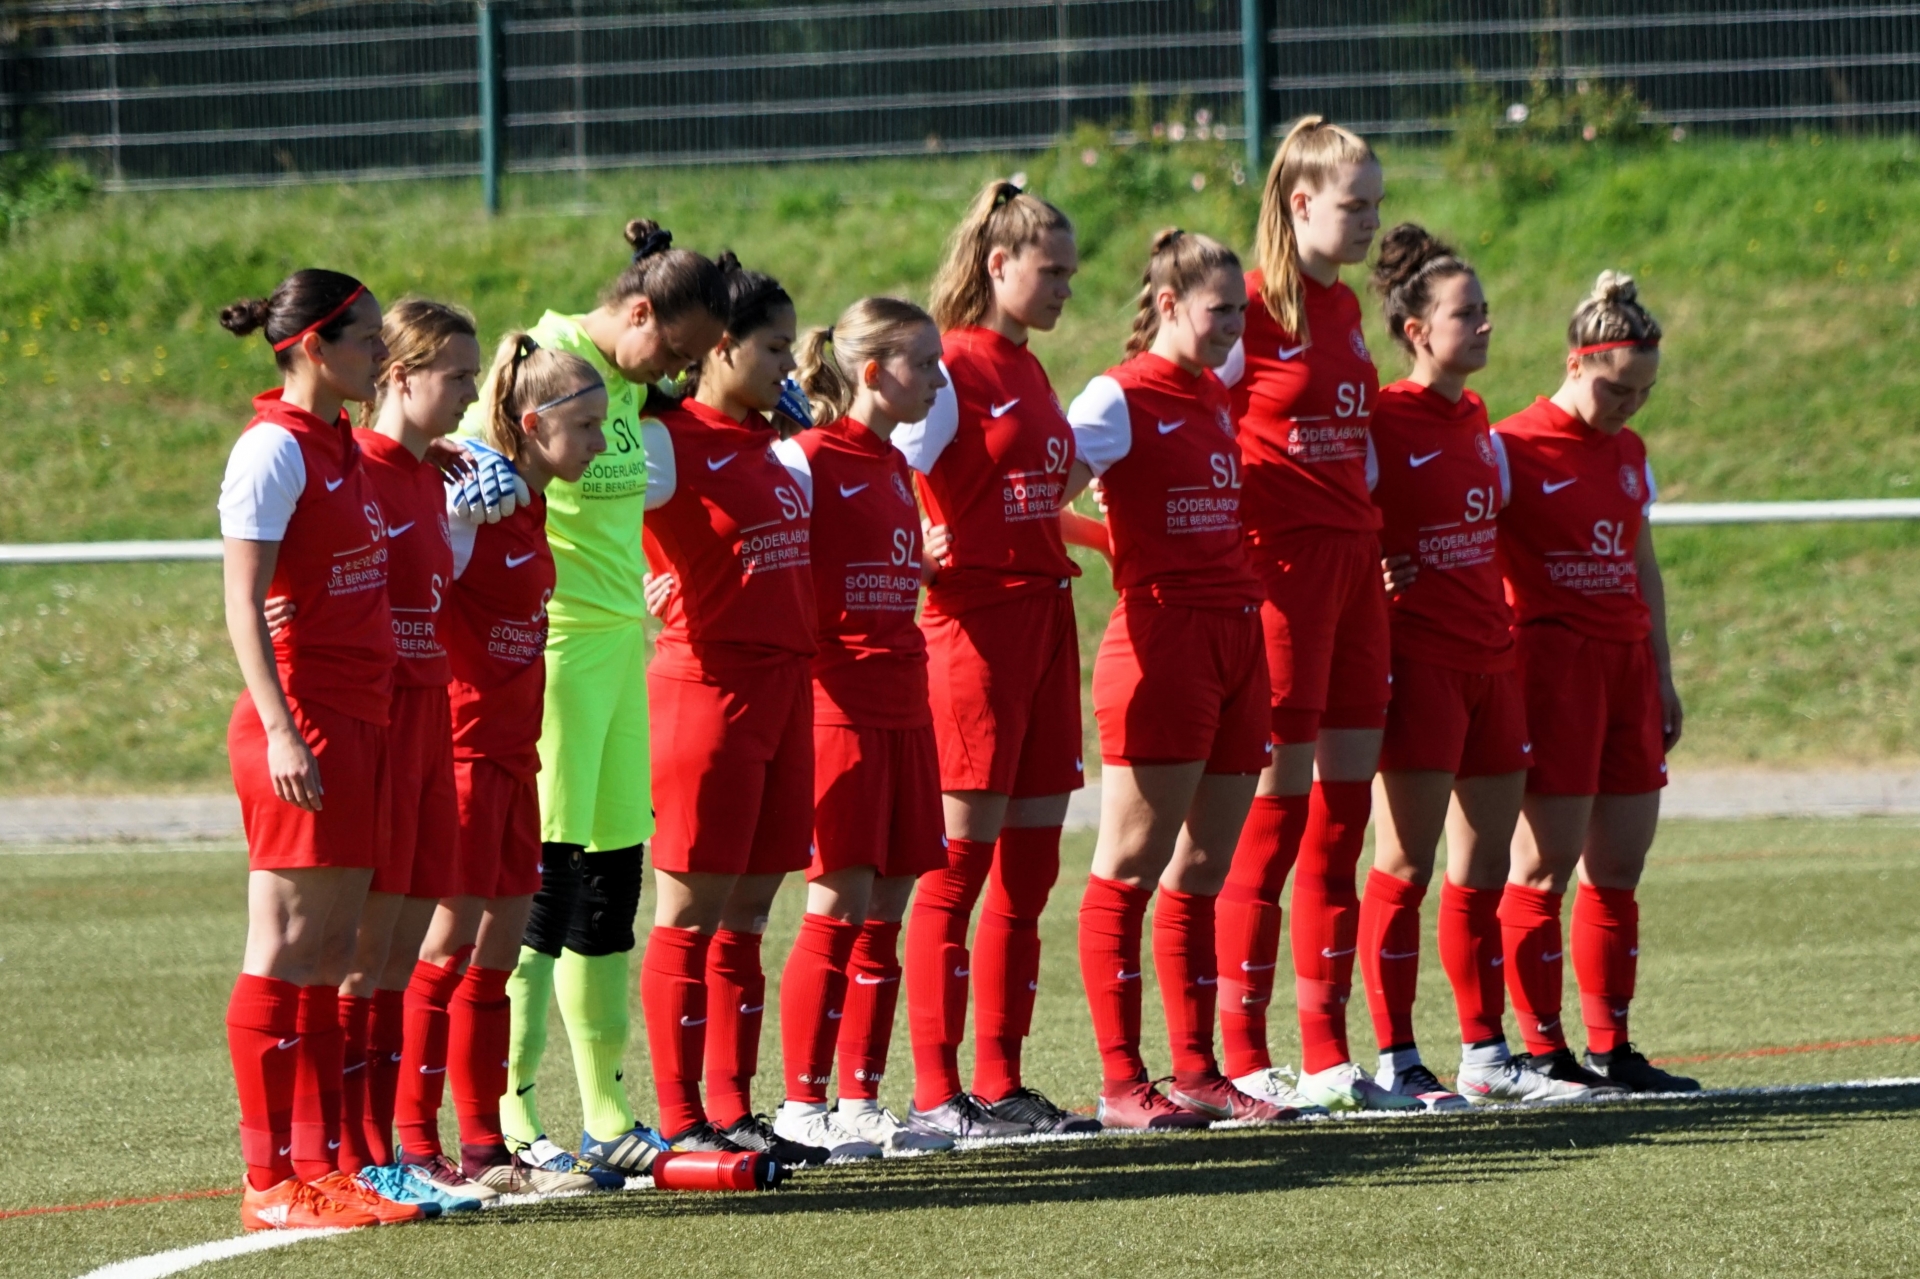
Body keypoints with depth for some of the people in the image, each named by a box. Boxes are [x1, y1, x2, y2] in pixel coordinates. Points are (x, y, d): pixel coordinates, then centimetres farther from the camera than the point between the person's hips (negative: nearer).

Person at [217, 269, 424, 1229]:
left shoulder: (342, 447, 15)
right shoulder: (274, 449, -11)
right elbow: (243, 605, -15)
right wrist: (282, 730, -21)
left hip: (358, 720, 9)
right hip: (302, 723, -9)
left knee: (331, 952, 8)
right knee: (286, 950, -6)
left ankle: (317, 1166, 10)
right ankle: (269, 1181, -4)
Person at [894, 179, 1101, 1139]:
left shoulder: (1028, 373, 16)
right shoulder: (954, 370, -10)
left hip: (1045, 617, 9)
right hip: (976, 620, -9)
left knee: (1030, 867, 7)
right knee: (963, 859, -8)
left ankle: (1001, 1085, 11)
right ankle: (935, 1093, -6)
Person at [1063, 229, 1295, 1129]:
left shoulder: (1216, 397, 16)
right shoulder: (1123, 397, -7)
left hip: (1236, 633, 8)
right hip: (1162, 638, -8)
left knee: (1202, 870, 9)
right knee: (1131, 868, -5)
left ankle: (1198, 1072, 13)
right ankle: (1121, 1082, -5)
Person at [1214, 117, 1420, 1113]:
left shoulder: (1345, 309, 15)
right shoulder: (1254, 308, -9)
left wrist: (1377, 539, 16)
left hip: (1352, 559, 8)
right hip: (1277, 563, -8)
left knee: (1344, 806, 6)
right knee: (1276, 806, -7)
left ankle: (1326, 1055, 9)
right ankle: (1242, 1056, -3)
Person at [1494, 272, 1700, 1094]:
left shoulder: (1629, 453, 15)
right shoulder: (1514, 447, -6)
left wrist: (1663, 678, 20)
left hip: (1624, 661, 7)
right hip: (1550, 652, -7)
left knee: (1621, 865, 5)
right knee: (1546, 863, -8)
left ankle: (1612, 1049, 10)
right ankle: (1545, 1051, -5)